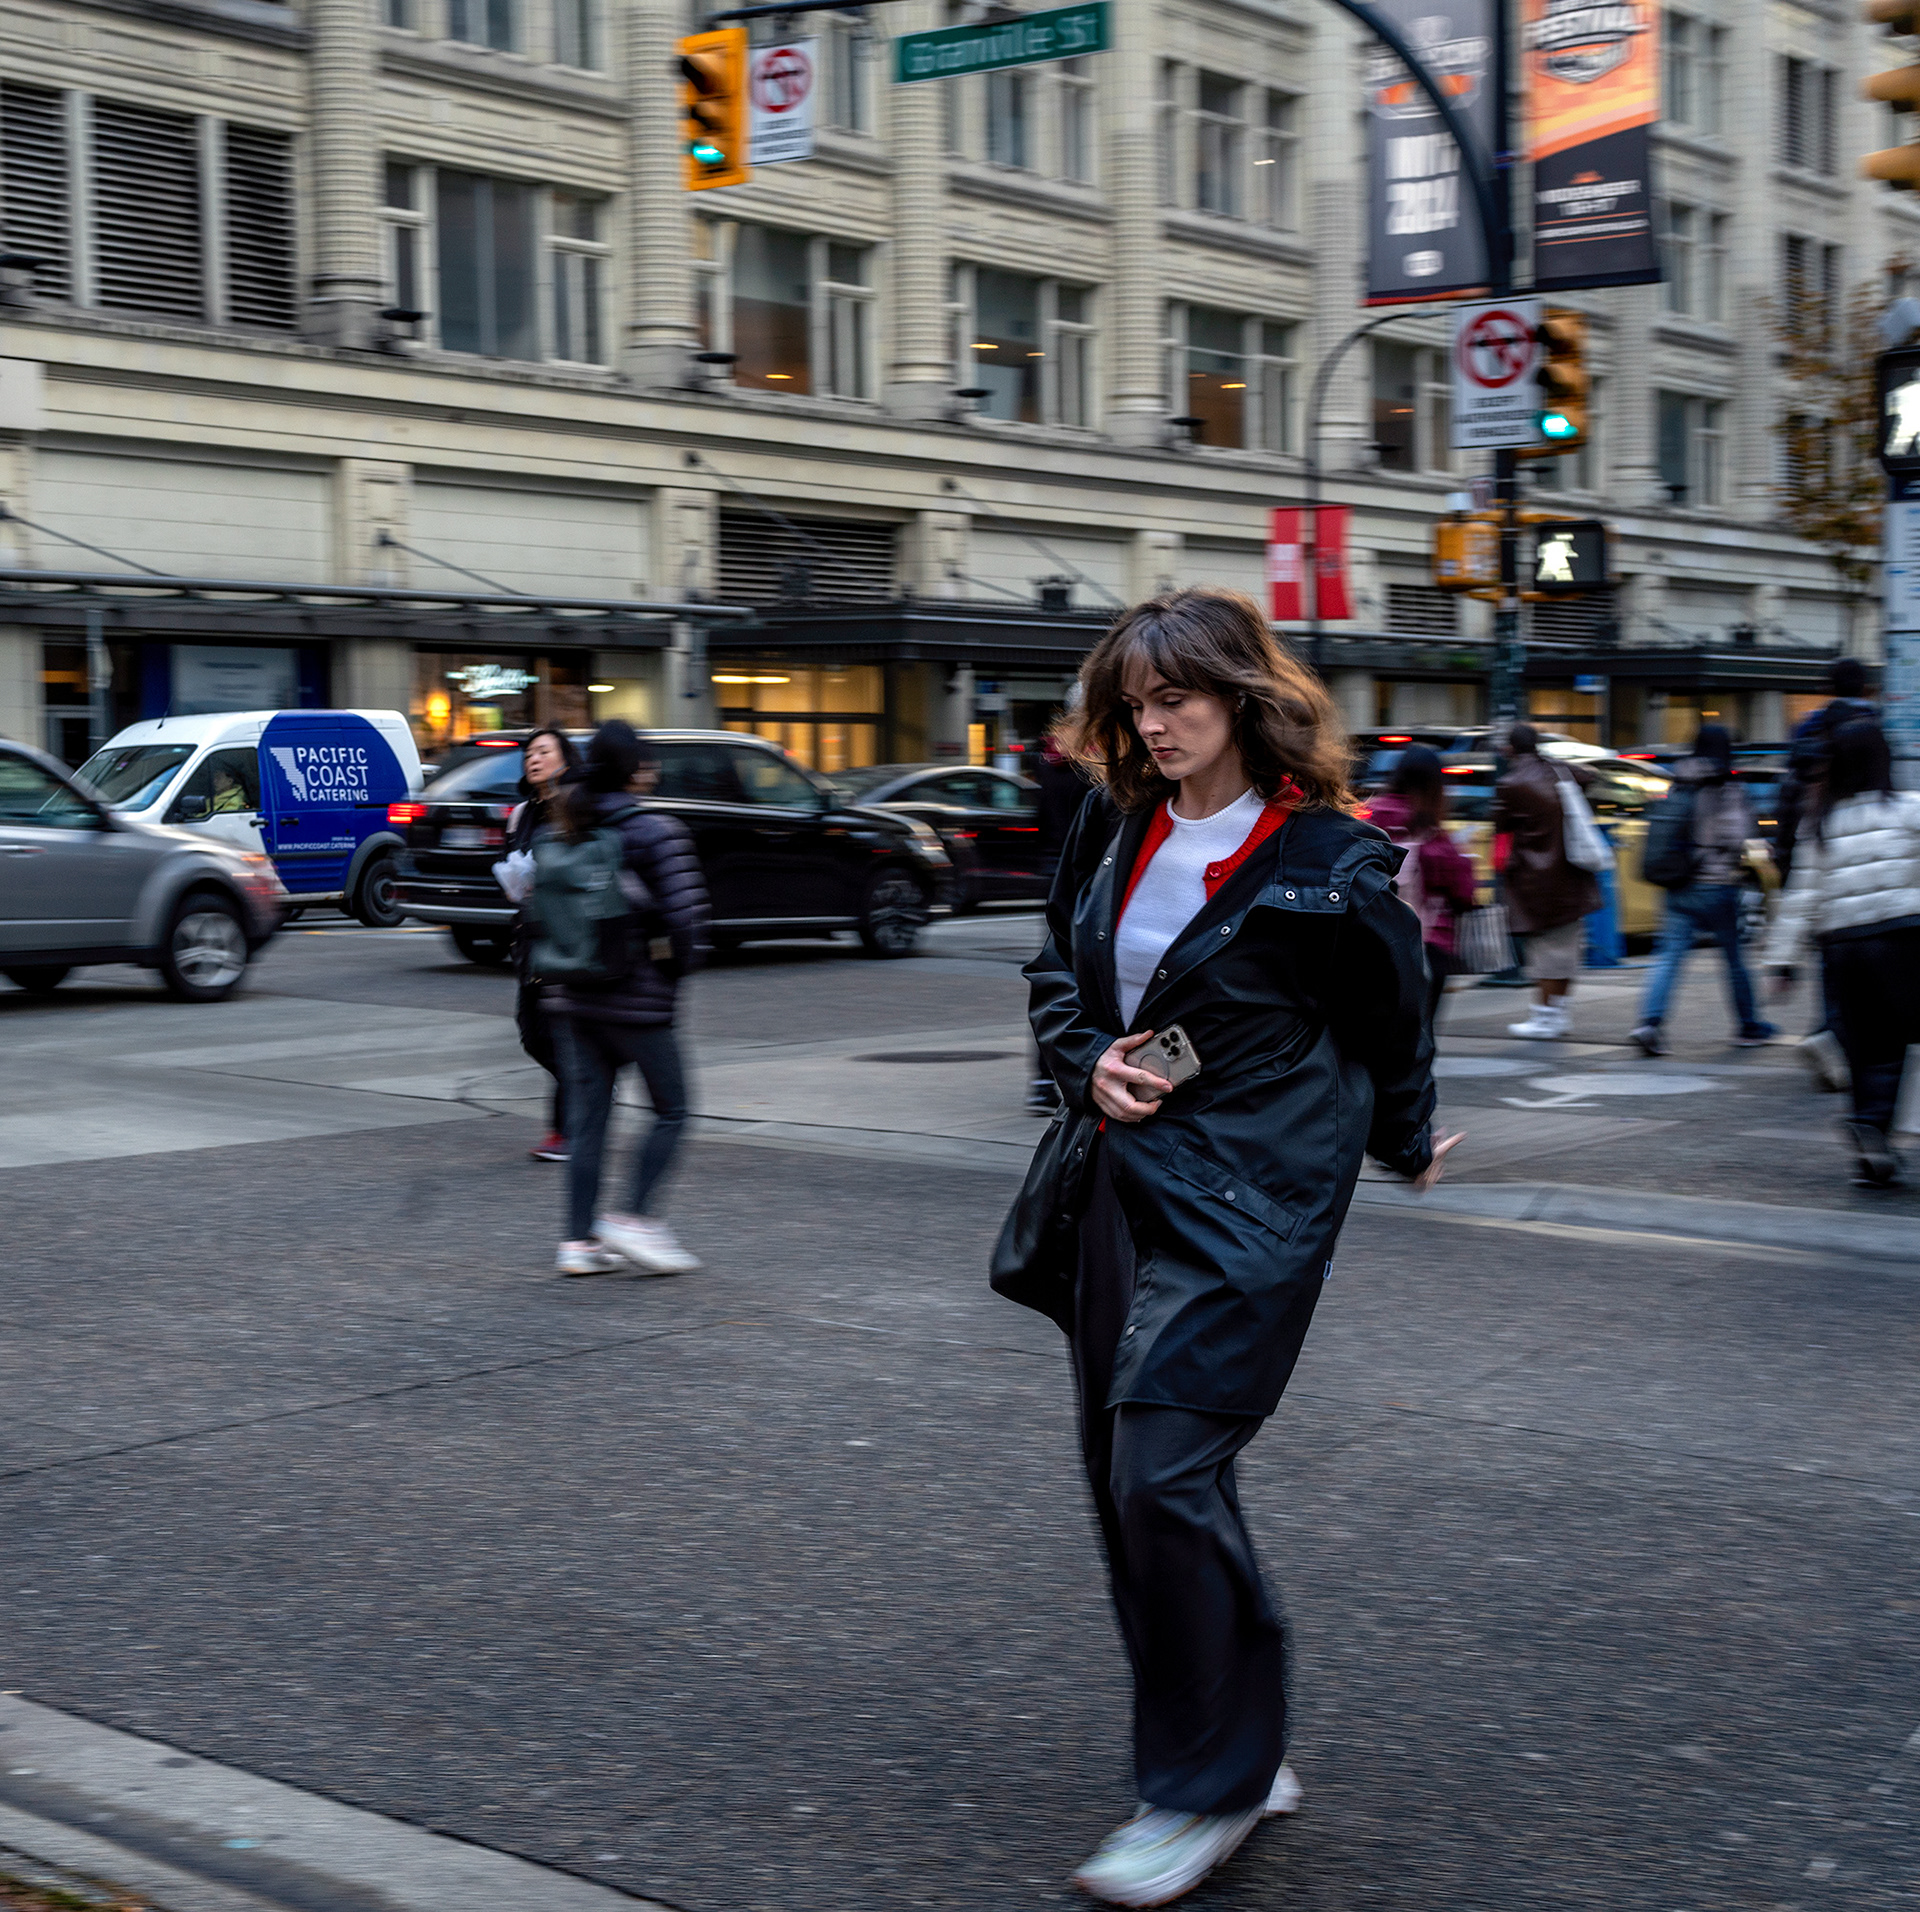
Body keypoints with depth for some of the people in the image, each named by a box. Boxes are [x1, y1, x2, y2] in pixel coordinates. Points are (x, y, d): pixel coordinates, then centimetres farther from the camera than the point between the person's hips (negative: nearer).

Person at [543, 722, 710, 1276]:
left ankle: (578, 1241, 10)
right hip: (638, 1001, -6)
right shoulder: (658, 833, -11)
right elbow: (686, 914, -15)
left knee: (587, 1120, 10)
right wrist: (677, 967, 1)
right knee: (670, 1112, 9)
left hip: (571, 999, 6)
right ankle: (633, 1217, -2)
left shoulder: (564, 835, 6)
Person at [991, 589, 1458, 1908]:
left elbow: (1390, 1019, 4)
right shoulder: (1114, 829, 6)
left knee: (1164, 1465, -15)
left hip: (1246, 1201, -7)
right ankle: (1239, 1748, 26)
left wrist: (1410, 1144, 18)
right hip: (1118, 1181, 7)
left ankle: (1209, 1787, 1)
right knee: (1124, 1473, 10)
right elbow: (1059, 968, 19)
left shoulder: (1327, 861, -11)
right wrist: (1090, 1059, 0)